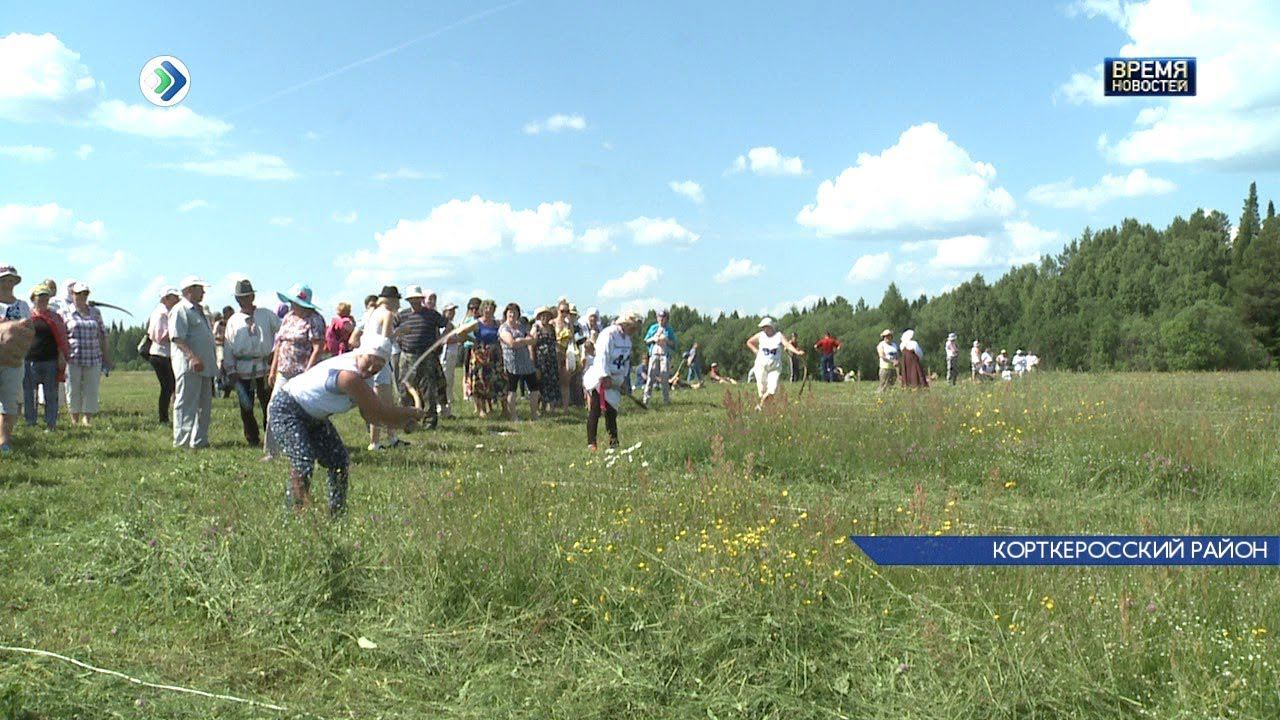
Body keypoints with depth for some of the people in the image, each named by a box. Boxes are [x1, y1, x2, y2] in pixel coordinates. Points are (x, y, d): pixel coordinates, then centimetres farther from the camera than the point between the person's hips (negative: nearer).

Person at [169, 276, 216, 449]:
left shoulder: (200, 311, 22)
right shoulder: (180, 310, -9)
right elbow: (177, 338, -19)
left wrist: (213, 361, 22)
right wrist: (193, 357, -27)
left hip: (204, 366, 10)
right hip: (188, 366, -10)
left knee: (205, 405, 12)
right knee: (186, 404, -5)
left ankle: (200, 440, 19)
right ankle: (182, 440, -1)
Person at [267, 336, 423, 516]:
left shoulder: (365, 377, -2)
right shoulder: (349, 376, -33)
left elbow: (371, 417, -3)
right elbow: (379, 412, -29)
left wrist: (405, 419, -17)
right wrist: (411, 413, -16)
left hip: (314, 418, 10)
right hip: (286, 409, -10)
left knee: (340, 462, 7)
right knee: (303, 463, -26)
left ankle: (337, 514, 16)